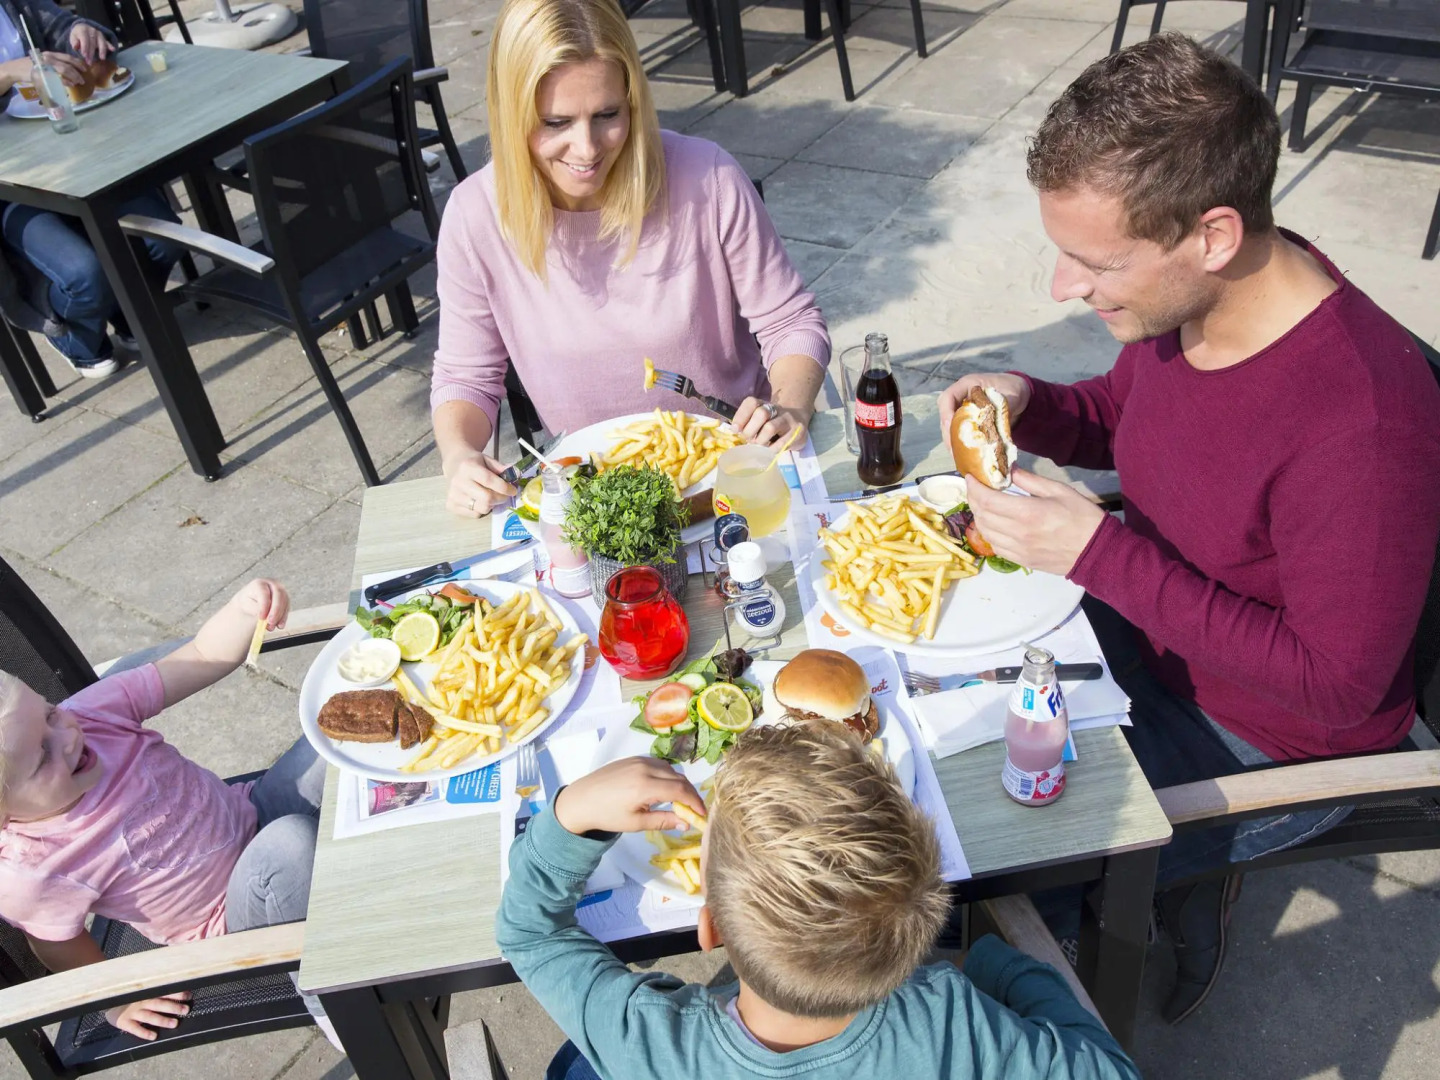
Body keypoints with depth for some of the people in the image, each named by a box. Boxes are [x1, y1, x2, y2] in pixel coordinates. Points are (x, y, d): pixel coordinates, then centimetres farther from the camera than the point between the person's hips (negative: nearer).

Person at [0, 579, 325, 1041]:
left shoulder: (92, 711, -16)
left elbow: (202, 657, -15)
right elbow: (59, 947, -6)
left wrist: (246, 608, -33)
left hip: (251, 814, 5)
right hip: (235, 922, -5)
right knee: (289, 842, -37)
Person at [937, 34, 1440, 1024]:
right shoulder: (1180, 299, -12)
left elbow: (1334, 687, -27)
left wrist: (1102, 557, -31)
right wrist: (1027, 405, -14)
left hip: (1270, 745, -7)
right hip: (1155, 636, 7)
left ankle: (1188, 897, 20)